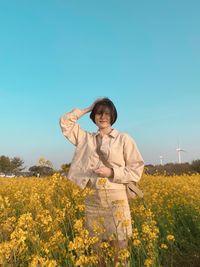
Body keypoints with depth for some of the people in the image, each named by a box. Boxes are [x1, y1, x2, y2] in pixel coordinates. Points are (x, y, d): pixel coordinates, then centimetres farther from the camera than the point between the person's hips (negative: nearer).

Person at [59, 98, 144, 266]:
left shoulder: (124, 139, 1)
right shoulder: (86, 138, 11)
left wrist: (112, 172, -14)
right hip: (92, 198, 3)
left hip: (116, 198, -3)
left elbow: (137, 170, -1)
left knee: (120, 246, 2)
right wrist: (87, 109, 8)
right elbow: (65, 122, 10)